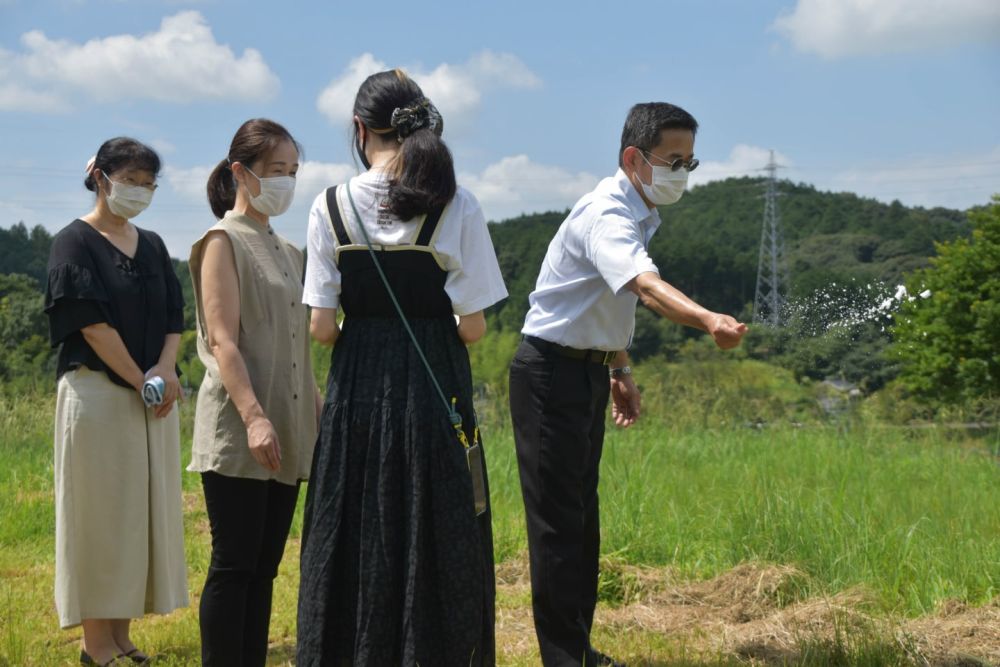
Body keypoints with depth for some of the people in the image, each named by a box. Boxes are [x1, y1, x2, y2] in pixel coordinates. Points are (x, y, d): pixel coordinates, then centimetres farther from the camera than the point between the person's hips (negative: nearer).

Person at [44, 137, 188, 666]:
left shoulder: (152, 246, 13)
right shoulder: (75, 242, -5)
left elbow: (174, 317, 9)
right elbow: (91, 323, -13)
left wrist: (165, 371, -9)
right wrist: (140, 382, -12)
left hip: (153, 397, 6)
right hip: (98, 394, -6)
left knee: (144, 513, 7)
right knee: (100, 513, -4)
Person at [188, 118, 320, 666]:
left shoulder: (286, 251, 18)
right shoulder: (224, 242, -4)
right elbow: (222, 342, -13)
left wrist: (319, 417, 14)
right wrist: (254, 418, -23)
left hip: (288, 434, 7)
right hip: (238, 435, -7)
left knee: (263, 569, 8)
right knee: (234, 567, -5)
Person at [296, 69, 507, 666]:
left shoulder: (331, 207, -2)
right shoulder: (457, 207, -6)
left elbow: (321, 327, -3)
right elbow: (473, 326, -6)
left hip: (356, 392, 2)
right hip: (435, 390, -1)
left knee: (356, 544, 11)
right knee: (437, 547, 7)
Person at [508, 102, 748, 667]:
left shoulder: (639, 215, 9)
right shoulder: (608, 215, -23)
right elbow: (647, 286, -42)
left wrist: (621, 371, 18)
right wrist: (709, 321, -58)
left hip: (589, 370, 10)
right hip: (551, 372, -10)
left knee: (583, 514, 15)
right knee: (558, 517, -7)